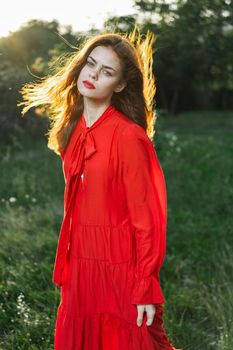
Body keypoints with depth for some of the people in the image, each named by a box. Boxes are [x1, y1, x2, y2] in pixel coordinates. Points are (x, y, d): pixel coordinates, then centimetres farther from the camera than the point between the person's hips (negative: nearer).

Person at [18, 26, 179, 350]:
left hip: (121, 271, -7)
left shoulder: (129, 136, -16)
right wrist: (68, 268, 11)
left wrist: (146, 289, -15)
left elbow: (147, 217, -15)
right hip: (81, 270, 7)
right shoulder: (74, 129, 6)